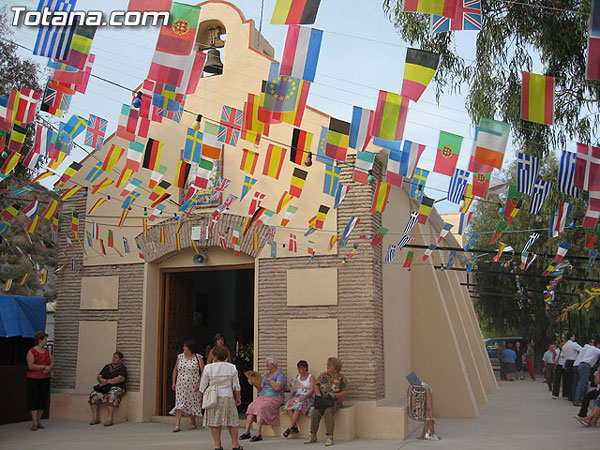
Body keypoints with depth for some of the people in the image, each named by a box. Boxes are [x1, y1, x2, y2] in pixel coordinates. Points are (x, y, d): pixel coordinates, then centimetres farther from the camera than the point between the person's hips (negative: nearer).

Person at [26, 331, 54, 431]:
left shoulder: (47, 351, 12)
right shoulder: (31, 352, -8)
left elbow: (52, 362, 12)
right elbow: (31, 366, -16)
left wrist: (49, 368, -10)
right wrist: (44, 367, -14)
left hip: (45, 379, 6)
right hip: (33, 379, -5)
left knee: (43, 400, 5)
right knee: (34, 400, -3)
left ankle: (38, 421, 16)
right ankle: (35, 423, 1)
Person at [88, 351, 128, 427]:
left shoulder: (122, 368, 7)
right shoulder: (107, 367, 25)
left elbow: (121, 379, -9)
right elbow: (98, 376, 19)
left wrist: (107, 381, -15)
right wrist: (101, 380, -6)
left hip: (116, 387, -5)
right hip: (104, 387, 5)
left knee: (111, 394, -38)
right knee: (94, 395, -22)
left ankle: (110, 419, -40)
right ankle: (95, 418, -19)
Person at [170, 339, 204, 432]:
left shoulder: (198, 358, -3)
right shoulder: (180, 357, 7)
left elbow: (203, 372, -4)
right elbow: (175, 370, 14)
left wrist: (199, 383, -12)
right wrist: (173, 382, 8)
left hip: (193, 386, -2)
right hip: (181, 385, 2)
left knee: (193, 403, 6)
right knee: (179, 403, -7)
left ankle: (192, 422, 23)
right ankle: (177, 425, -11)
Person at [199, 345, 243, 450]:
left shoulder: (208, 368, -5)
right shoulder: (232, 368, 0)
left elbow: (203, 386, -1)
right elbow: (236, 386, 4)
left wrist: (201, 397, 12)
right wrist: (238, 398, 13)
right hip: (228, 397, 1)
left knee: (215, 422, 5)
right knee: (231, 421, 10)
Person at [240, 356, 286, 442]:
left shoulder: (280, 374, -3)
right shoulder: (267, 373, 20)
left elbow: (277, 387, -18)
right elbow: (261, 387, 20)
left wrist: (268, 378, -18)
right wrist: (254, 383, 3)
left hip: (274, 398, -7)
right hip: (263, 397, 7)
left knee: (261, 408, -31)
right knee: (251, 407, -19)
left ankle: (258, 434, -35)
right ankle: (247, 432, -21)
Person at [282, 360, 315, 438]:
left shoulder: (311, 377, 5)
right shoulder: (297, 377, 21)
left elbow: (312, 390, -7)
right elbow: (294, 387, 22)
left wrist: (304, 397, -21)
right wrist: (292, 387, -2)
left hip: (307, 398, -5)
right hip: (297, 396, 5)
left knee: (298, 406, -36)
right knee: (288, 405, -28)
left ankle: (290, 428, -35)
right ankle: (295, 427, -31)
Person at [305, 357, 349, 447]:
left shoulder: (341, 378, 0)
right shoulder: (323, 375, 11)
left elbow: (345, 393, -4)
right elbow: (316, 386, 7)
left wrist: (335, 395, -19)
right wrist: (319, 396, -10)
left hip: (335, 402, -3)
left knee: (328, 411, -34)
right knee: (315, 411, -26)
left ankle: (329, 437, -37)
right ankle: (313, 436, -22)